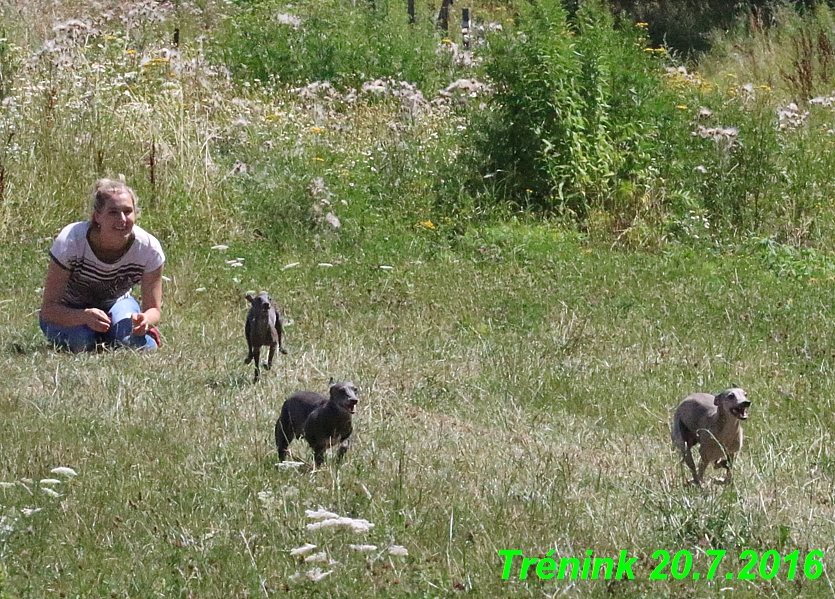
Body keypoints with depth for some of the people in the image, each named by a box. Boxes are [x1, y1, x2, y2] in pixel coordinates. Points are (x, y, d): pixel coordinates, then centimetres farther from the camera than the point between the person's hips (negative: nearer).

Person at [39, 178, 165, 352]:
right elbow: (49, 308, -29)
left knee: (132, 341, -32)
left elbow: (153, 309, -16)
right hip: (68, 311, -1)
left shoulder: (149, 248, -25)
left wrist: (145, 320, -42)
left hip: (115, 305, 1)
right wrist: (85, 316, -50)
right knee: (81, 341, -34)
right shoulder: (70, 241, -32)